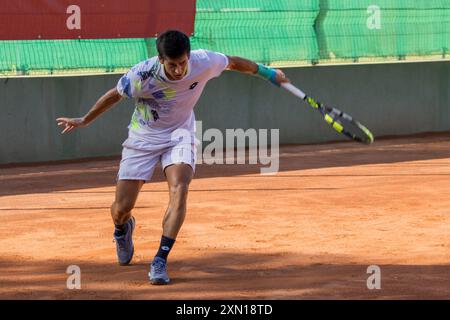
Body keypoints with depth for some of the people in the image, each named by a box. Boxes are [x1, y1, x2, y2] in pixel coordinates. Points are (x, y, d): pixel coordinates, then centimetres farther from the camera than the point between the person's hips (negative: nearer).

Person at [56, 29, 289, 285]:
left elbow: (233, 62, -1)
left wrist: (266, 72, 13)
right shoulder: (142, 75, -27)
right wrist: (85, 121, 4)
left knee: (179, 190, -28)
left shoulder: (205, 62, -23)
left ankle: (160, 261, -25)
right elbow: (116, 95, -7)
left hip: (180, 135, 1)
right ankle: (123, 229, 37)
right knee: (121, 208, -3)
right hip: (144, 137, -1)